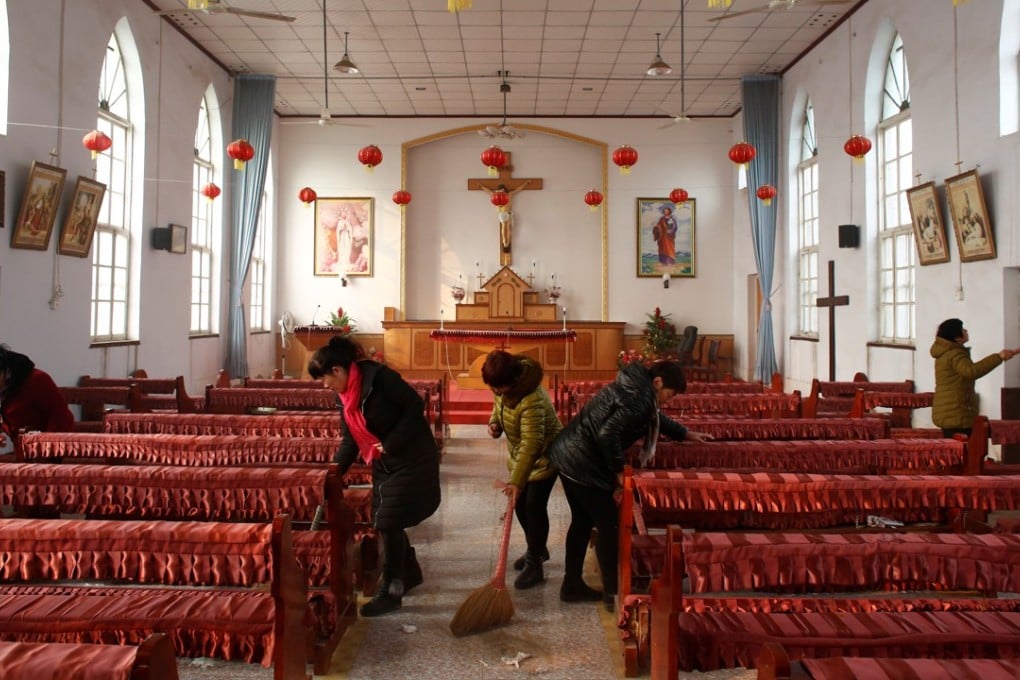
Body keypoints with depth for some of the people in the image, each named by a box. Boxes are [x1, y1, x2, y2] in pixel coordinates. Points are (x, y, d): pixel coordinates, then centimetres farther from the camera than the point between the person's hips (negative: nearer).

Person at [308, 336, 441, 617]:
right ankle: (410, 573, 36)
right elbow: (350, 440, 7)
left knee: (388, 521, -6)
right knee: (385, 521, 14)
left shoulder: (379, 377, -22)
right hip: (383, 464, 8)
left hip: (412, 459, -8)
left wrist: (391, 444, -21)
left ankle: (391, 591, 9)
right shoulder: (345, 394, 4)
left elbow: (415, 406, -22)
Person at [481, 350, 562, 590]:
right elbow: (498, 407, 11)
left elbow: (531, 444, -39)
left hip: (544, 456, -8)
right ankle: (537, 549, 33)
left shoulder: (532, 400, -37)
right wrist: (494, 423, -12)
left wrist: (517, 481, -42)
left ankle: (534, 565, 5)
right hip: (519, 454, 8)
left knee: (534, 505, -7)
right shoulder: (503, 388, -11)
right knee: (519, 503, 13)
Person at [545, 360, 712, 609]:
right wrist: (618, 470, -15)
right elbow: (607, 434, -28)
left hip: (567, 453, 10)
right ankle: (613, 593, 13)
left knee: (582, 521, 19)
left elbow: (656, 417, 31)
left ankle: (572, 585, 30)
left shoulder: (635, 385, 13)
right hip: (582, 463, -10)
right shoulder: (640, 399, -18)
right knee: (608, 524, 3)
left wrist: (686, 434, 40)